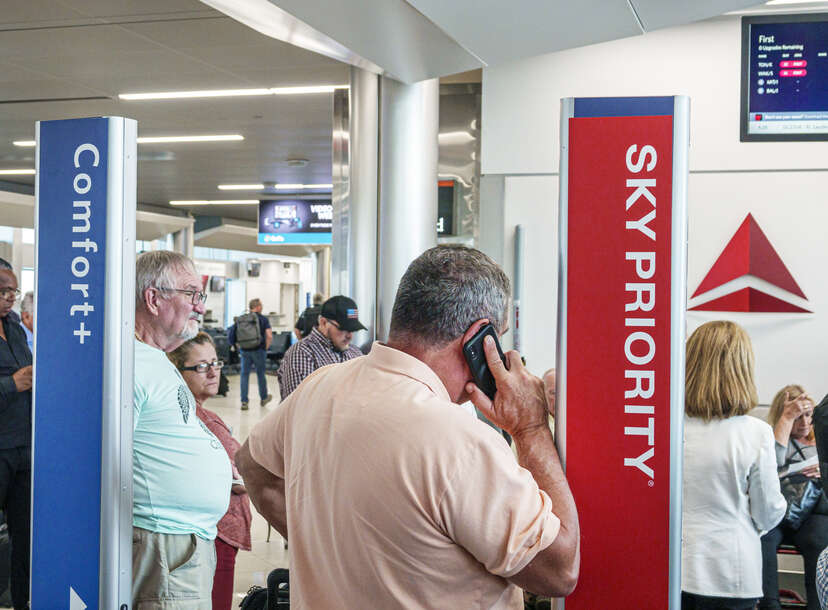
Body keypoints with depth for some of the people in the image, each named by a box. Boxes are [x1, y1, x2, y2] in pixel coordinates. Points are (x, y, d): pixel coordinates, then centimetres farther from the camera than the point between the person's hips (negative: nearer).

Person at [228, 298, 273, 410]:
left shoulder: (241, 318, 4)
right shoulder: (263, 319, -4)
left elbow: (233, 335, 2)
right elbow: (269, 336, -14)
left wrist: (240, 346, 11)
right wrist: (266, 347, 0)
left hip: (244, 350, 2)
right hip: (258, 350, -2)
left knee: (245, 375, 5)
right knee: (260, 374, 13)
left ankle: (244, 402, -1)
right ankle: (264, 398, 30)